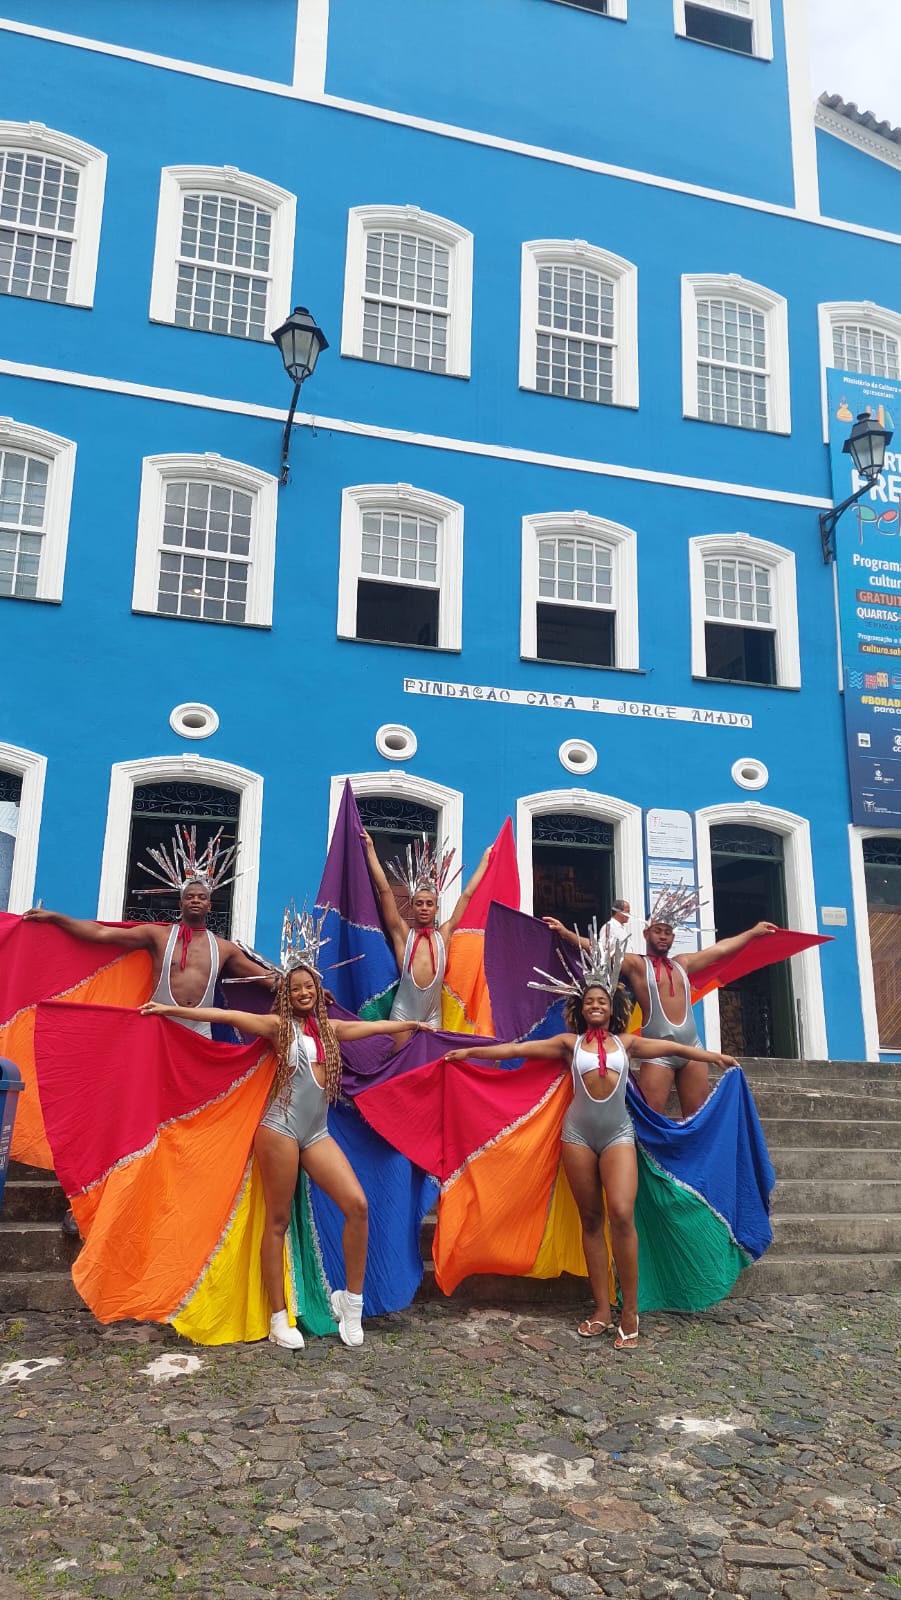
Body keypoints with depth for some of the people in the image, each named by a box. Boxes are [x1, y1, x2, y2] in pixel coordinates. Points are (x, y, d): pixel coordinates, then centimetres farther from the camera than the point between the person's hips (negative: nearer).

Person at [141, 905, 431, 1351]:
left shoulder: (328, 1027, 14)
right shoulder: (279, 1024, 0)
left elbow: (372, 1026, 27)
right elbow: (226, 1015, -8)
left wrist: (414, 1023, 38)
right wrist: (171, 1009, -14)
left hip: (317, 1133, 5)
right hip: (281, 1129, -5)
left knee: (357, 1205, -8)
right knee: (278, 1221, 1)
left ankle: (351, 1300, 6)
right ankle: (279, 1318, 10)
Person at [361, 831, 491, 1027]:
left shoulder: (443, 935, 9)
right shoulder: (402, 934, 4)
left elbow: (467, 895, 14)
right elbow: (384, 889, 0)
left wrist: (485, 860, 19)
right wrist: (370, 848, -1)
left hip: (433, 1016, 2)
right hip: (403, 1013, -2)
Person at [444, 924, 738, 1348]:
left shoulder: (626, 1042, 8)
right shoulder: (569, 1042, 5)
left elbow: (675, 1048, 17)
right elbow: (517, 1048, 3)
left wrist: (712, 1056, 24)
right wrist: (470, 1052, 1)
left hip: (618, 1134, 0)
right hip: (578, 1134, 1)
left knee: (621, 1215, -16)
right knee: (591, 1220, 3)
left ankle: (630, 1313, -6)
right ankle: (602, 1310, 9)